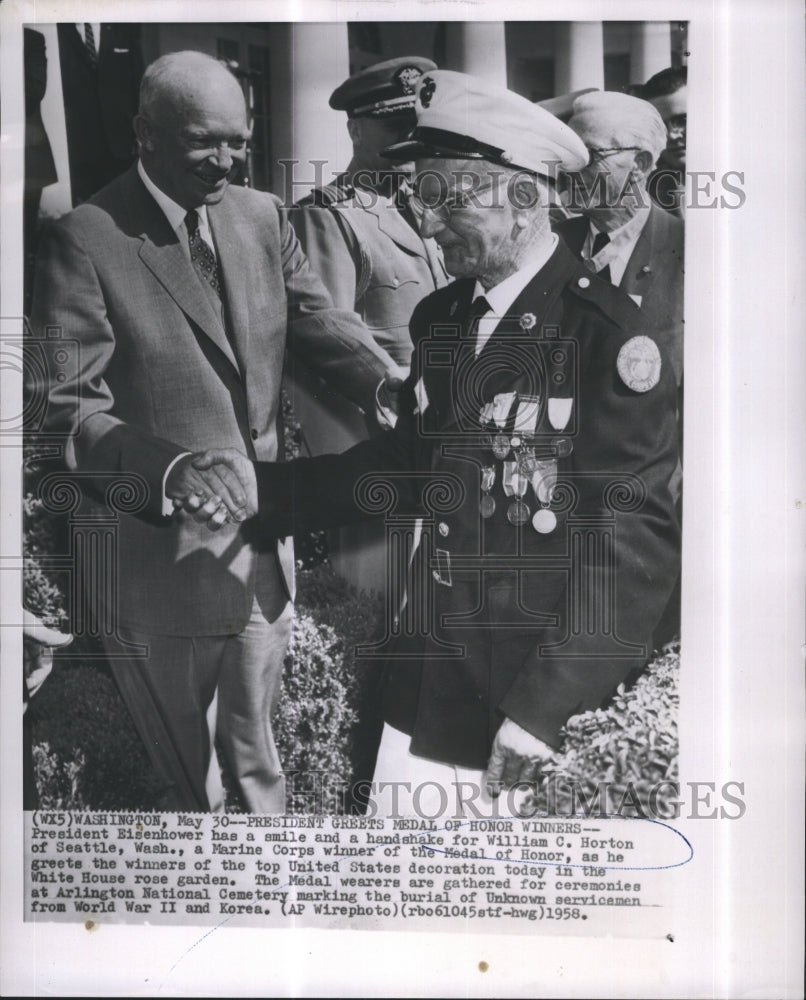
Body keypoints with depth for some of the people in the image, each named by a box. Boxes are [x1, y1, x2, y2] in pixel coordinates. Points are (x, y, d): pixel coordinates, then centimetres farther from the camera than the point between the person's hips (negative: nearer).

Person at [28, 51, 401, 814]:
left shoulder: (262, 216, 3)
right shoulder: (84, 242, -15)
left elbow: (321, 322, -2)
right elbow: (70, 412, -19)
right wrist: (169, 468, -37)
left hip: (263, 537, 5)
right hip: (157, 549, -5)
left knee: (256, 743, 27)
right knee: (185, 769, 18)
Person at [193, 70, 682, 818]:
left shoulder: (606, 333, -15)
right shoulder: (439, 317, 6)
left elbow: (636, 540, -16)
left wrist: (546, 706, -18)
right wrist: (268, 487, 3)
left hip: (558, 689, -5)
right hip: (432, 671, 6)